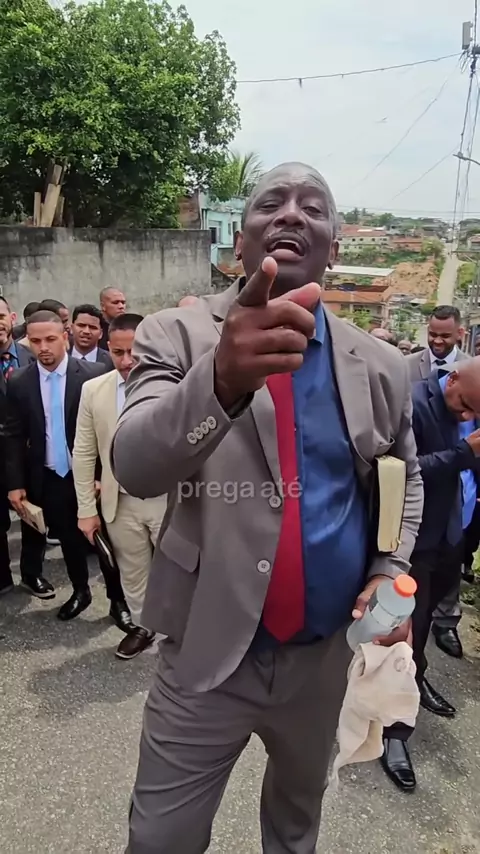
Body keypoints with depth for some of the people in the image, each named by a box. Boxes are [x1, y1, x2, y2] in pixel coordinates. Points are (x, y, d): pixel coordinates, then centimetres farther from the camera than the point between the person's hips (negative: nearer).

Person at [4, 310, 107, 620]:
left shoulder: (93, 374, -11)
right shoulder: (19, 383, -2)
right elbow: (14, 437, 3)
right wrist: (16, 484, 0)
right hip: (49, 479, 3)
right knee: (69, 540, 17)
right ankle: (81, 592, 38)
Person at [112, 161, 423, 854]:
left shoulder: (380, 367, -2)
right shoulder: (176, 336, -10)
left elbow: (405, 478, 13)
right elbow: (133, 468, -26)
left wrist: (390, 570, -3)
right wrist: (221, 378, -44)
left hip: (327, 654, 3)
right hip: (209, 653, -2)